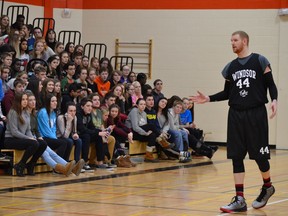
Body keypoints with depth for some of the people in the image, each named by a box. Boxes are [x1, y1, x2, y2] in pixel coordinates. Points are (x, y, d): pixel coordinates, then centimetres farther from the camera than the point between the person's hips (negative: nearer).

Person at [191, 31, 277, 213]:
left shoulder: (260, 61, -2)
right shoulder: (231, 67, 11)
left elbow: (271, 84, -3)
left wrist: (274, 100, -21)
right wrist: (209, 99, 4)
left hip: (256, 113, -4)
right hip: (236, 115, 4)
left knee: (259, 155, 0)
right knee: (236, 157, 0)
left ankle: (267, 186, 29)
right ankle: (239, 200, 3)